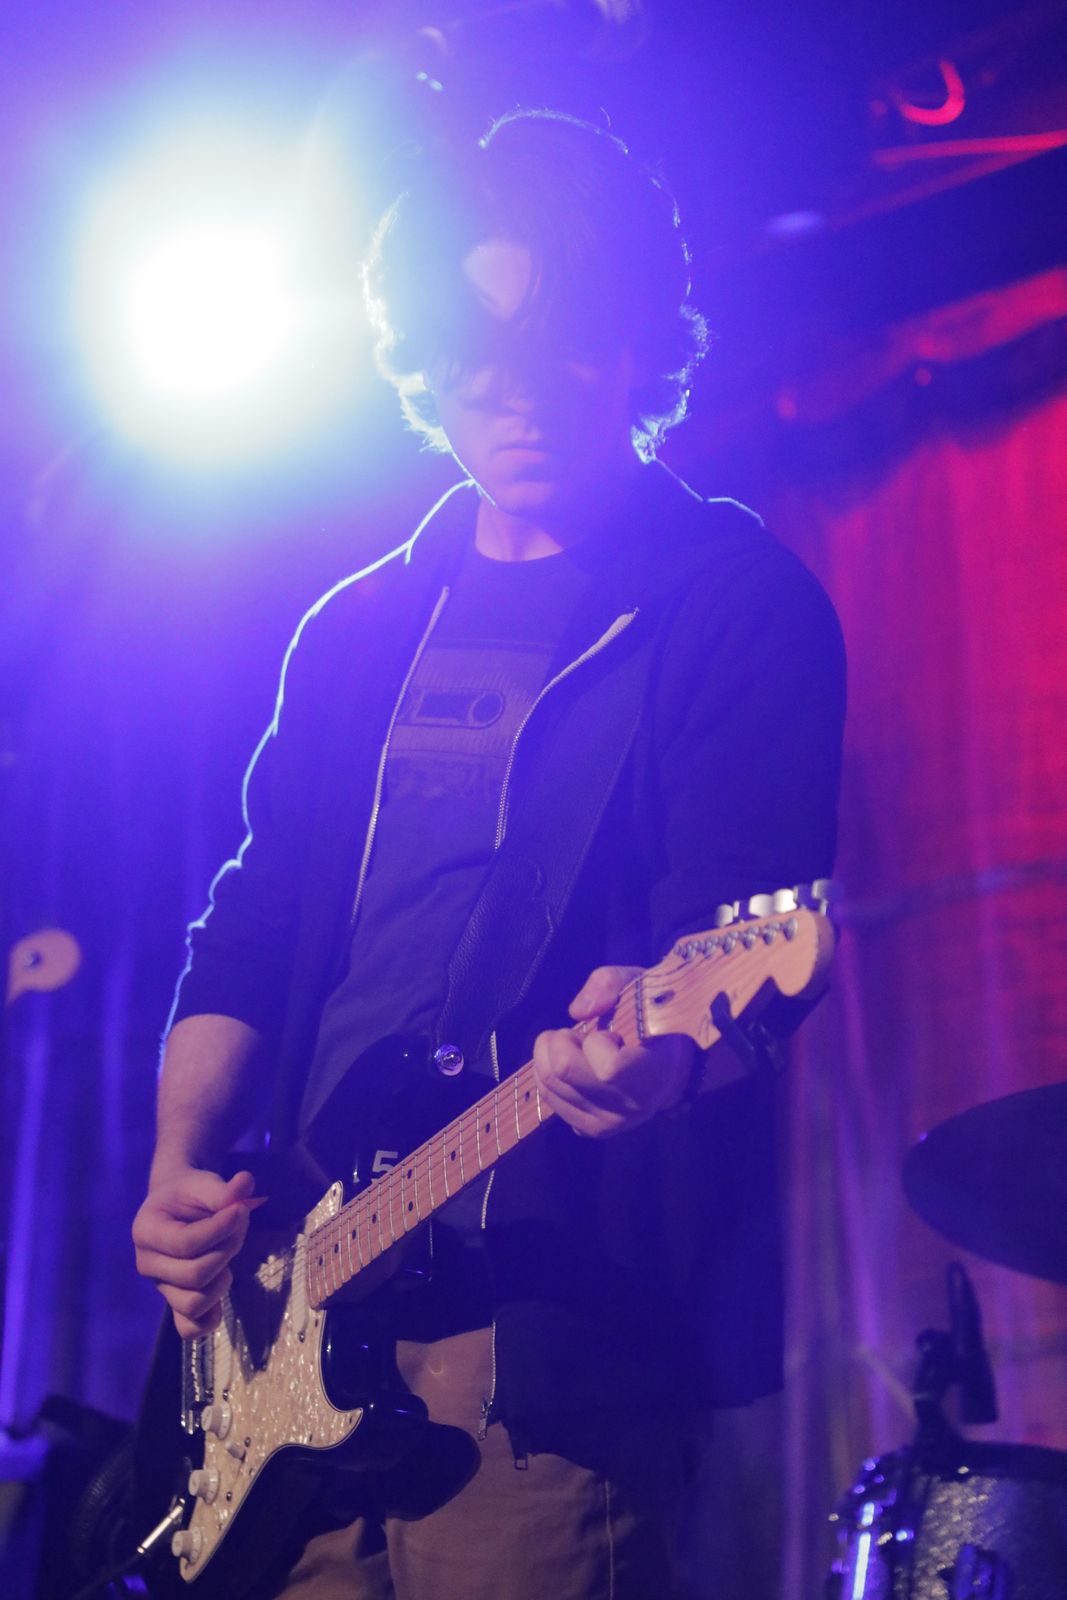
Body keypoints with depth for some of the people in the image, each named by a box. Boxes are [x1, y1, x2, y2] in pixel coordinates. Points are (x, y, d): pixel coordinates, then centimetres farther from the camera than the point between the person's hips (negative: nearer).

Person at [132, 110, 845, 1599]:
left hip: (555, 1320, -5)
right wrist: (182, 1167, 4)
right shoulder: (359, 628, 17)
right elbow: (251, 931, 18)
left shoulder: (739, 601, -1)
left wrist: (658, 1042, -34)